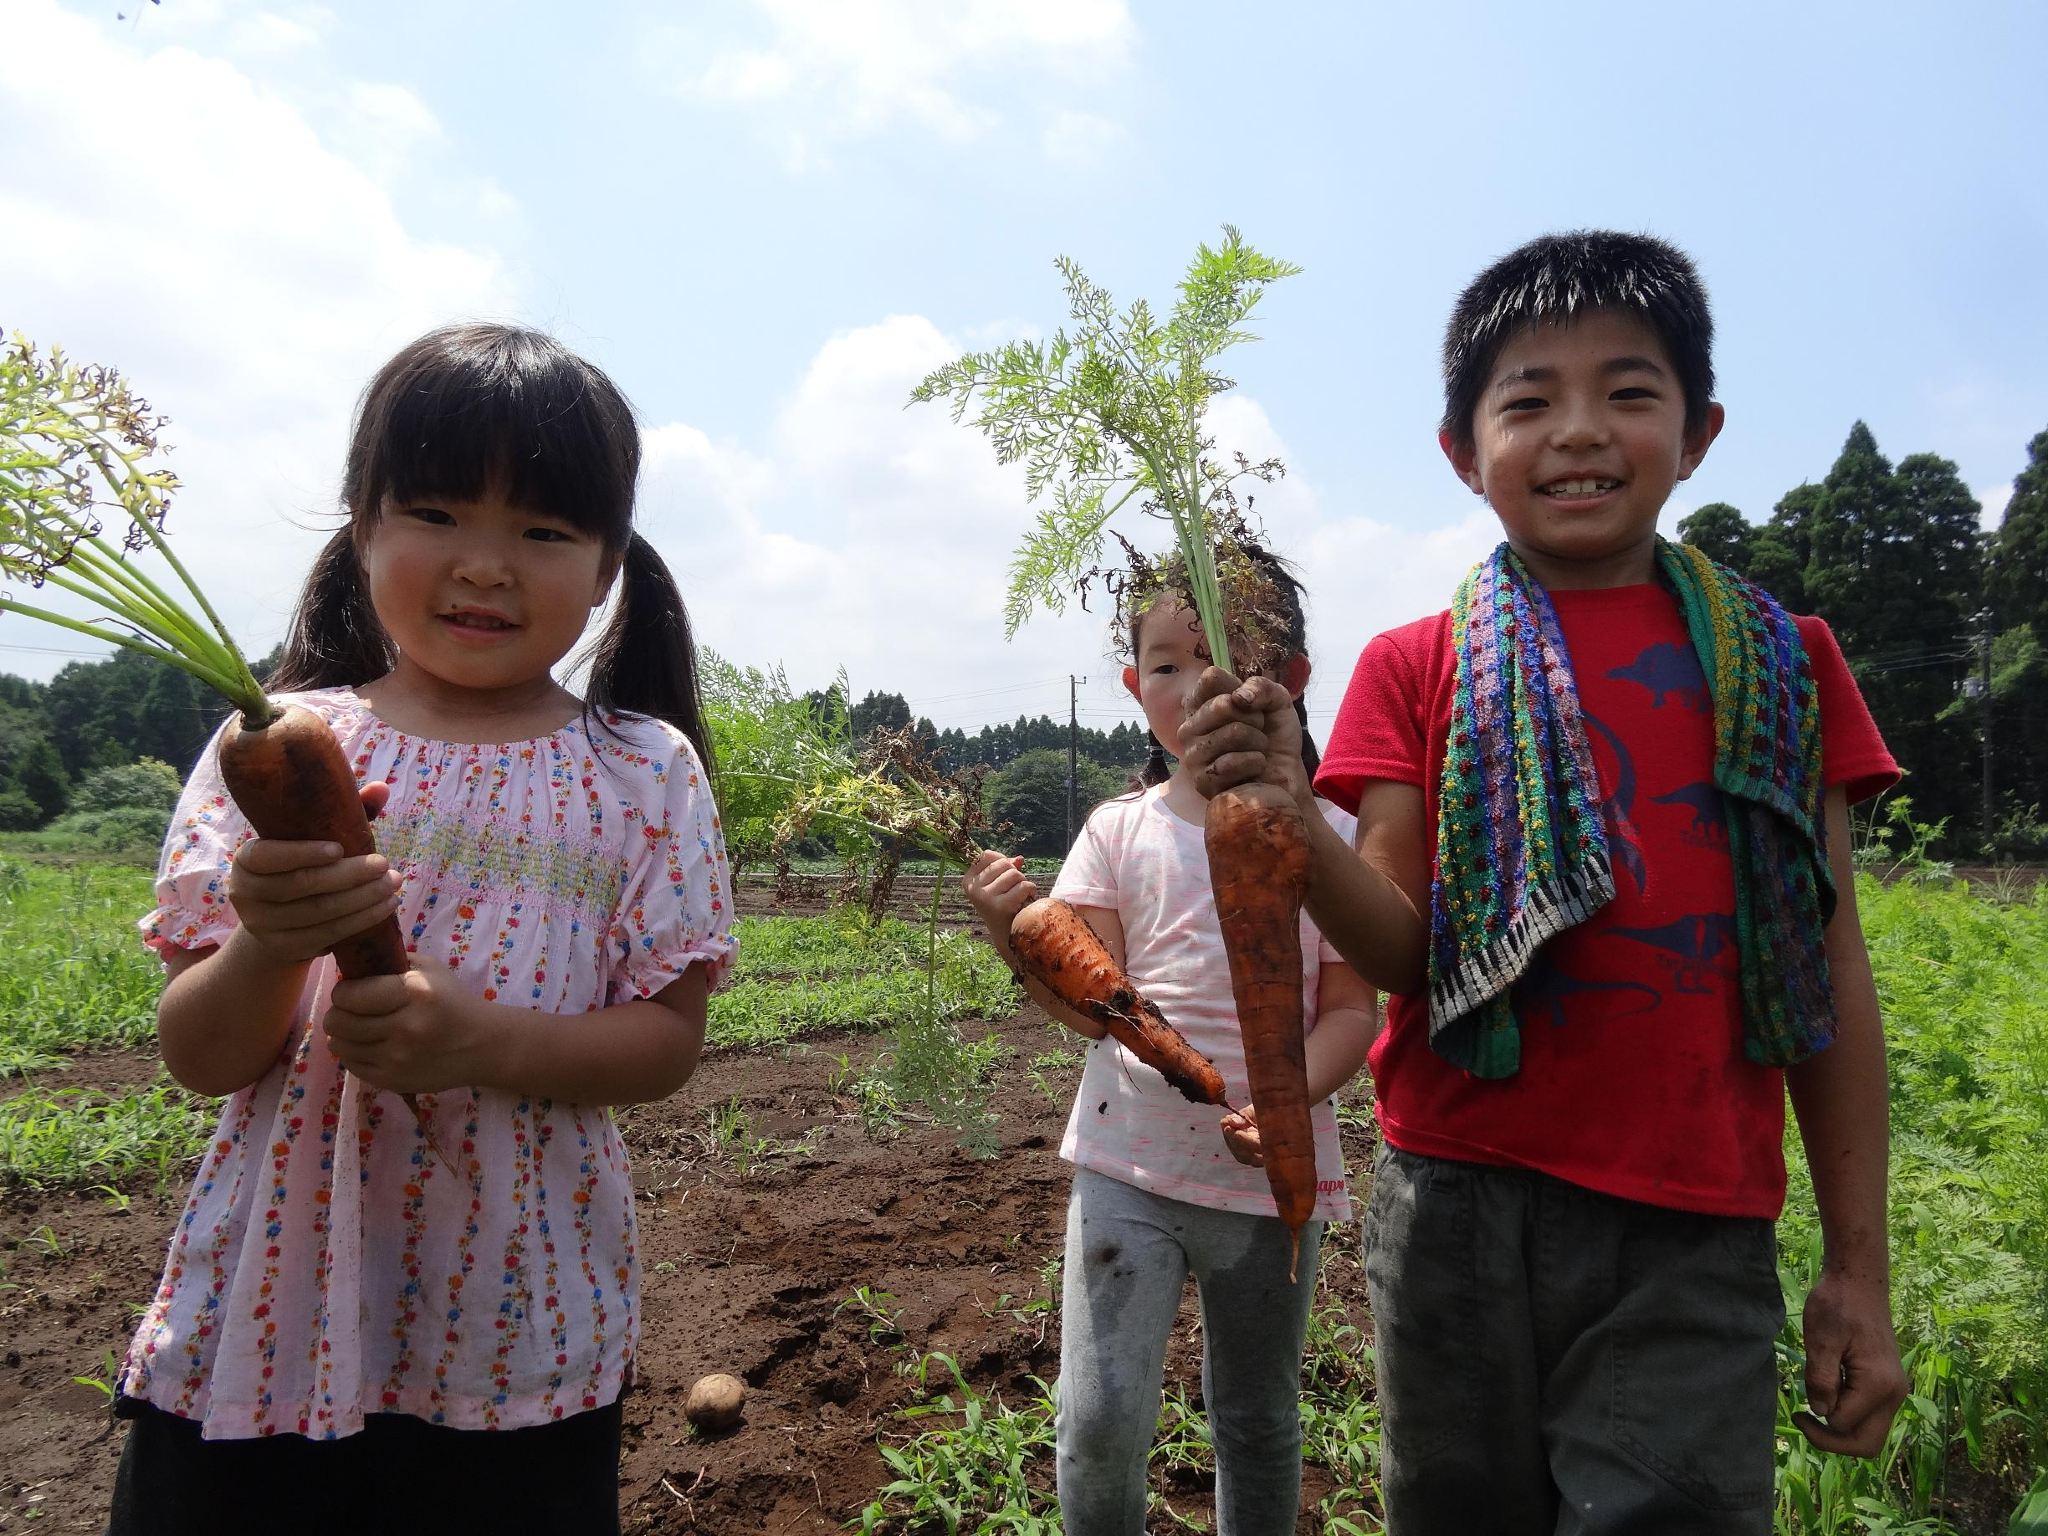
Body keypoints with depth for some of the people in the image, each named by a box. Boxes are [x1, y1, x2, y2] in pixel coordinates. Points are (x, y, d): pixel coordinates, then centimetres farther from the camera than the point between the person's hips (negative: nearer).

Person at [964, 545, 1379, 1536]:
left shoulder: (1327, 834, -2)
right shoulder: (1121, 831, 1)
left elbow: (1350, 1008, -3)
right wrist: (1015, 930, -24)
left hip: (1269, 1175, 0)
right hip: (1128, 1164, 0)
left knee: (1258, 1426, 17)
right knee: (1099, 1421, -5)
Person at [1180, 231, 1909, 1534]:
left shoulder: (1781, 663, 5)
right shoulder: (1416, 670, 2)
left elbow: (1833, 973, 5)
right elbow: (1401, 950, -6)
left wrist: (1859, 1264, 4)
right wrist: (1290, 818, -26)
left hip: (1695, 1238, 0)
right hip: (1461, 1208, 0)